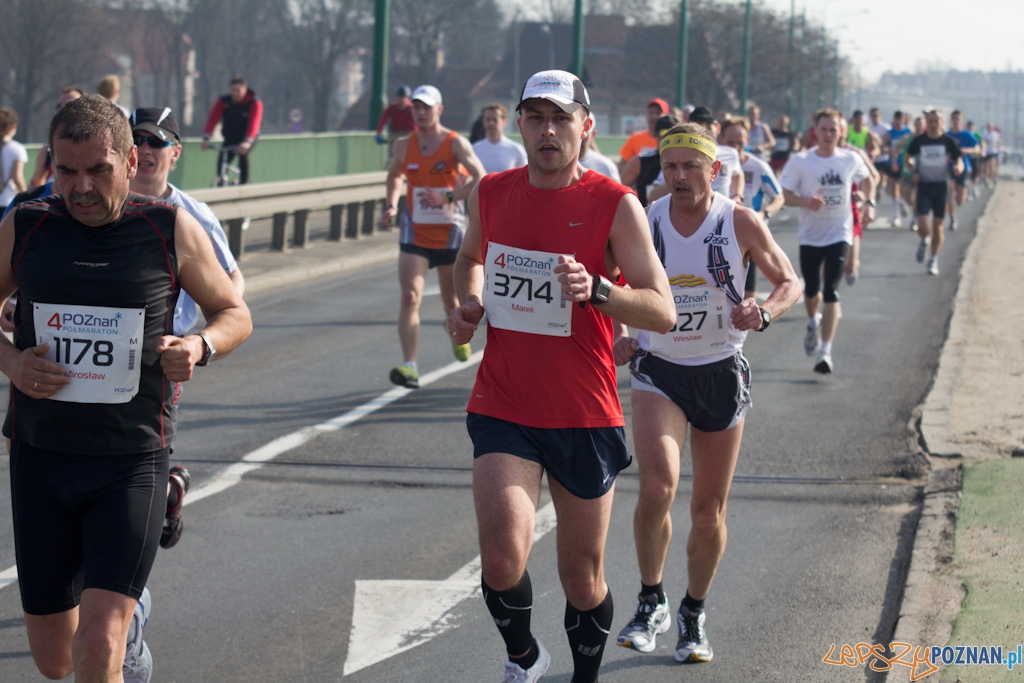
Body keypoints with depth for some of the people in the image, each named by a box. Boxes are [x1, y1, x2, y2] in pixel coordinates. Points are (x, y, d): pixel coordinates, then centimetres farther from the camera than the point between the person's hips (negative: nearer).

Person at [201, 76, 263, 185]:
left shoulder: (255, 103, -18)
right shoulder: (223, 101, -10)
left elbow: (254, 122, -32)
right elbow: (213, 118, -20)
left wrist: (247, 142, -48)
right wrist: (206, 138, -34)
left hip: (246, 139, -2)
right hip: (229, 138, 2)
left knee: (243, 154, -30)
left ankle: (244, 183, -20)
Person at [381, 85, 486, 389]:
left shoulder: (455, 143, -8)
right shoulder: (403, 146, 2)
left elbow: (481, 179, -16)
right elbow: (394, 175, 22)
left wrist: (447, 197, -26)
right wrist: (390, 207, 7)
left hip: (450, 232, -1)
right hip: (414, 232, 1)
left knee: (450, 298, 13)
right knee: (410, 297, -15)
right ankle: (409, 366, -21)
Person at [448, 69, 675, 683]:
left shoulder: (616, 205, -8)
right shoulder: (491, 194, 3)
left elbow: (663, 312, -12)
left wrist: (598, 290, -30)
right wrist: (469, 304, 6)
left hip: (586, 419, -1)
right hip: (502, 412, 1)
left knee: (582, 577, 9)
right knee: (503, 558, -18)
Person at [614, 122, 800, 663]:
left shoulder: (741, 223, -8)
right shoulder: (644, 223, -6)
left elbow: (789, 282, 3)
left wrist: (763, 312, -19)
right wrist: (615, 338, -9)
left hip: (721, 373, 1)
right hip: (658, 371, -1)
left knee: (709, 509, 7)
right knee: (658, 486, -23)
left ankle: (693, 615, 28)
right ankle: (651, 603, -4)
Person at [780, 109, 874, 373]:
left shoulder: (851, 160, -1)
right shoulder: (800, 162, -8)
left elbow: (866, 179, 20)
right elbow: (784, 195, -7)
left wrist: (869, 203, 8)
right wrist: (806, 201, -24)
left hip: (839, 234, -1)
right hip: (810, 235, 1)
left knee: (831, 291, -13)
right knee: (811, 289, 15)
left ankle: (825, 352, -17)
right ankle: (813, 322, 50)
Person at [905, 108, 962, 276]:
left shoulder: (948, 141, -2)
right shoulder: (918, 141, 0)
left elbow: (959, 161, 2)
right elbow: (908, 158, 13)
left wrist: (958, 168, -23)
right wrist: (913, 171, -7)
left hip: (941, 186, 0)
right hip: (923, 186, 0)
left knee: (937, 226, 4)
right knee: (922, 226, -12)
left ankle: (934, 260, 21)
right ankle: (924, 242, 24)